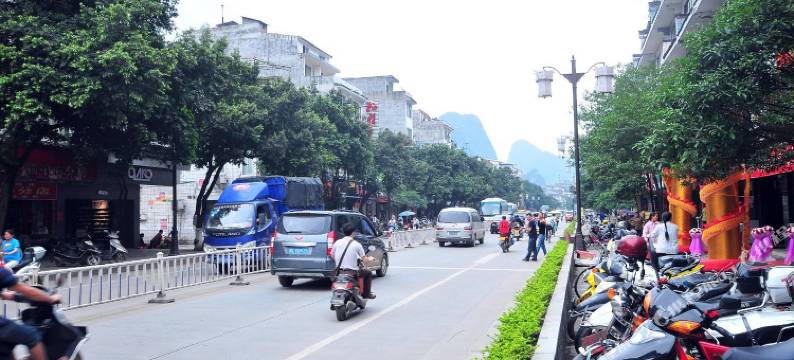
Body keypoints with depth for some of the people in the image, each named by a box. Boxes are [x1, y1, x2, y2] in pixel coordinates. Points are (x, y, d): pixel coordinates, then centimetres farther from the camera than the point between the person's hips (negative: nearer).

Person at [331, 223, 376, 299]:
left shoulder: (337, 242, -1)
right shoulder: (356, 244, -11)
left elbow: (332, 255, 10)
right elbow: (364, 259, -4)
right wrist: (370, 259, 19)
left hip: (339, 272, 4)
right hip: (352, 272, -4)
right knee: (368, 273, 21)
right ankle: (366, 294, 24)